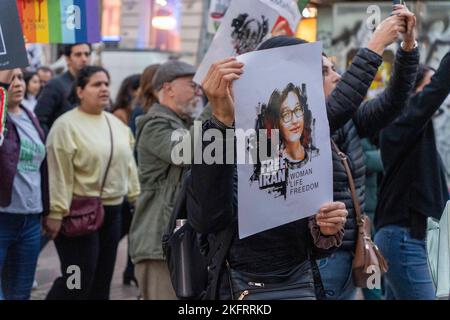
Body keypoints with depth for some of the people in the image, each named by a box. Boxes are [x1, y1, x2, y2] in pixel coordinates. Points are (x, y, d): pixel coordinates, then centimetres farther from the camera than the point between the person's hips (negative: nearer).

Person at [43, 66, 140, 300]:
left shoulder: (116, 124, 12)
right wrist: (56, 213, -20)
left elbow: (128, 164, 16)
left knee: (102, 280, 12)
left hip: (112, 210, 7)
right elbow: (58, 173, -16)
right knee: (78, 280, -8)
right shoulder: (66, 125, -11)